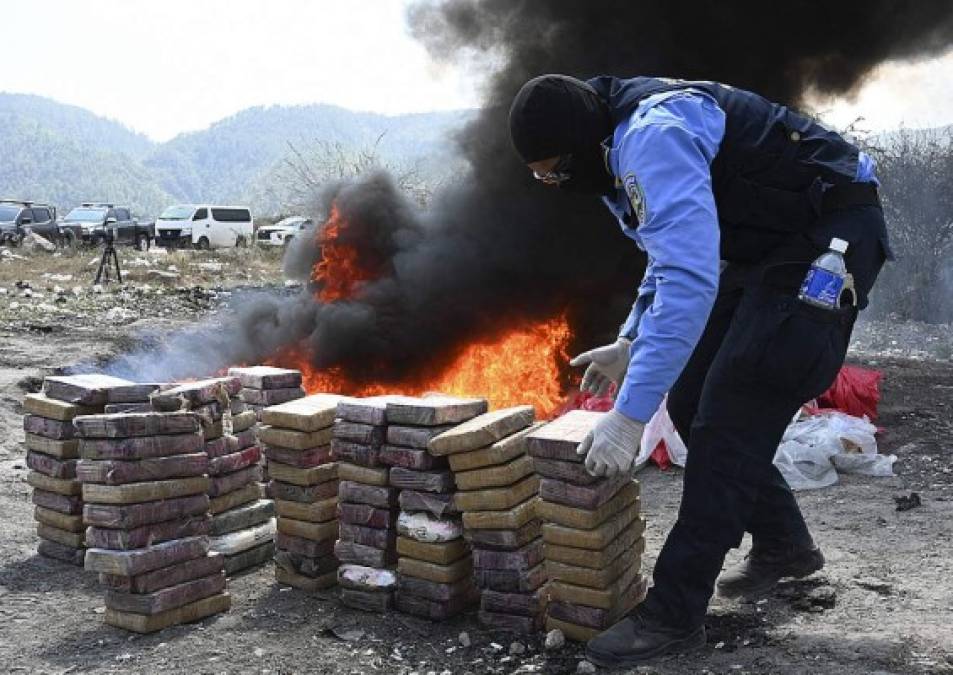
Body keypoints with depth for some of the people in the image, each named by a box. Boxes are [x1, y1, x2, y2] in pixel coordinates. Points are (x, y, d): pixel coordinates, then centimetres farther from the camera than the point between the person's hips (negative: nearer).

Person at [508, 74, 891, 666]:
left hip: (828, 237, -10)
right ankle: (783, 544, 26)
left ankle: (674, 616, -5)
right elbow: (674, 251, 21)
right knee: (690, 400, 8)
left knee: (729, 420, -13)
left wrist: (630, 414, -35)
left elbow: (691, 279, -36)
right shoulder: (625, 143, 7)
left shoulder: (654, 134, -26)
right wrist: (631, 343, 15)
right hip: (765, 245, 10)